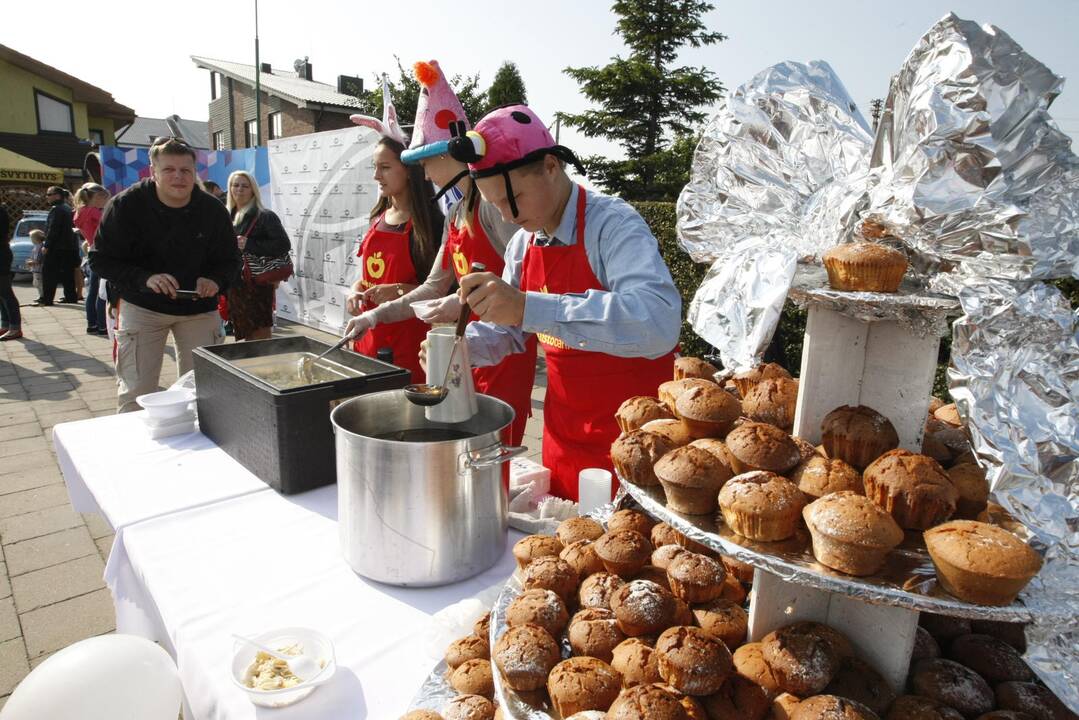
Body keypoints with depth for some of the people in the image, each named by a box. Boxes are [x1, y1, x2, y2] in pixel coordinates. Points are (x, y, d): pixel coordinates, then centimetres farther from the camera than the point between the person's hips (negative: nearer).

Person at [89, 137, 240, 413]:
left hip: (199, 308, 2)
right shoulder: (126, 205, -12)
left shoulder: (213, 210, -7)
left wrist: (215, 280, -19)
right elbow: (101, 259, -9)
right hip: (142, 306, -2)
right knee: (135, 393, -2)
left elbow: (230, 260, 4)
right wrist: (144, 278, -27)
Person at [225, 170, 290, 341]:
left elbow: (283, 244, -17)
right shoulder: (229, 216, 16)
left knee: (260, 338, -6)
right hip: (235, 286, 7)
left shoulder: (265, 216, -6)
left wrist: (249, 245, -20)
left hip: (257, 286, -7)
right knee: (247, 337, 13)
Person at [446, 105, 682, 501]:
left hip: (629, 439, -6)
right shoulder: (522, 243, 2)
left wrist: (528, 307, -43)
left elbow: (660, 323, -38)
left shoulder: (613, 225, -21)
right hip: (563, 434, 7)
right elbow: (510, 329, 13)